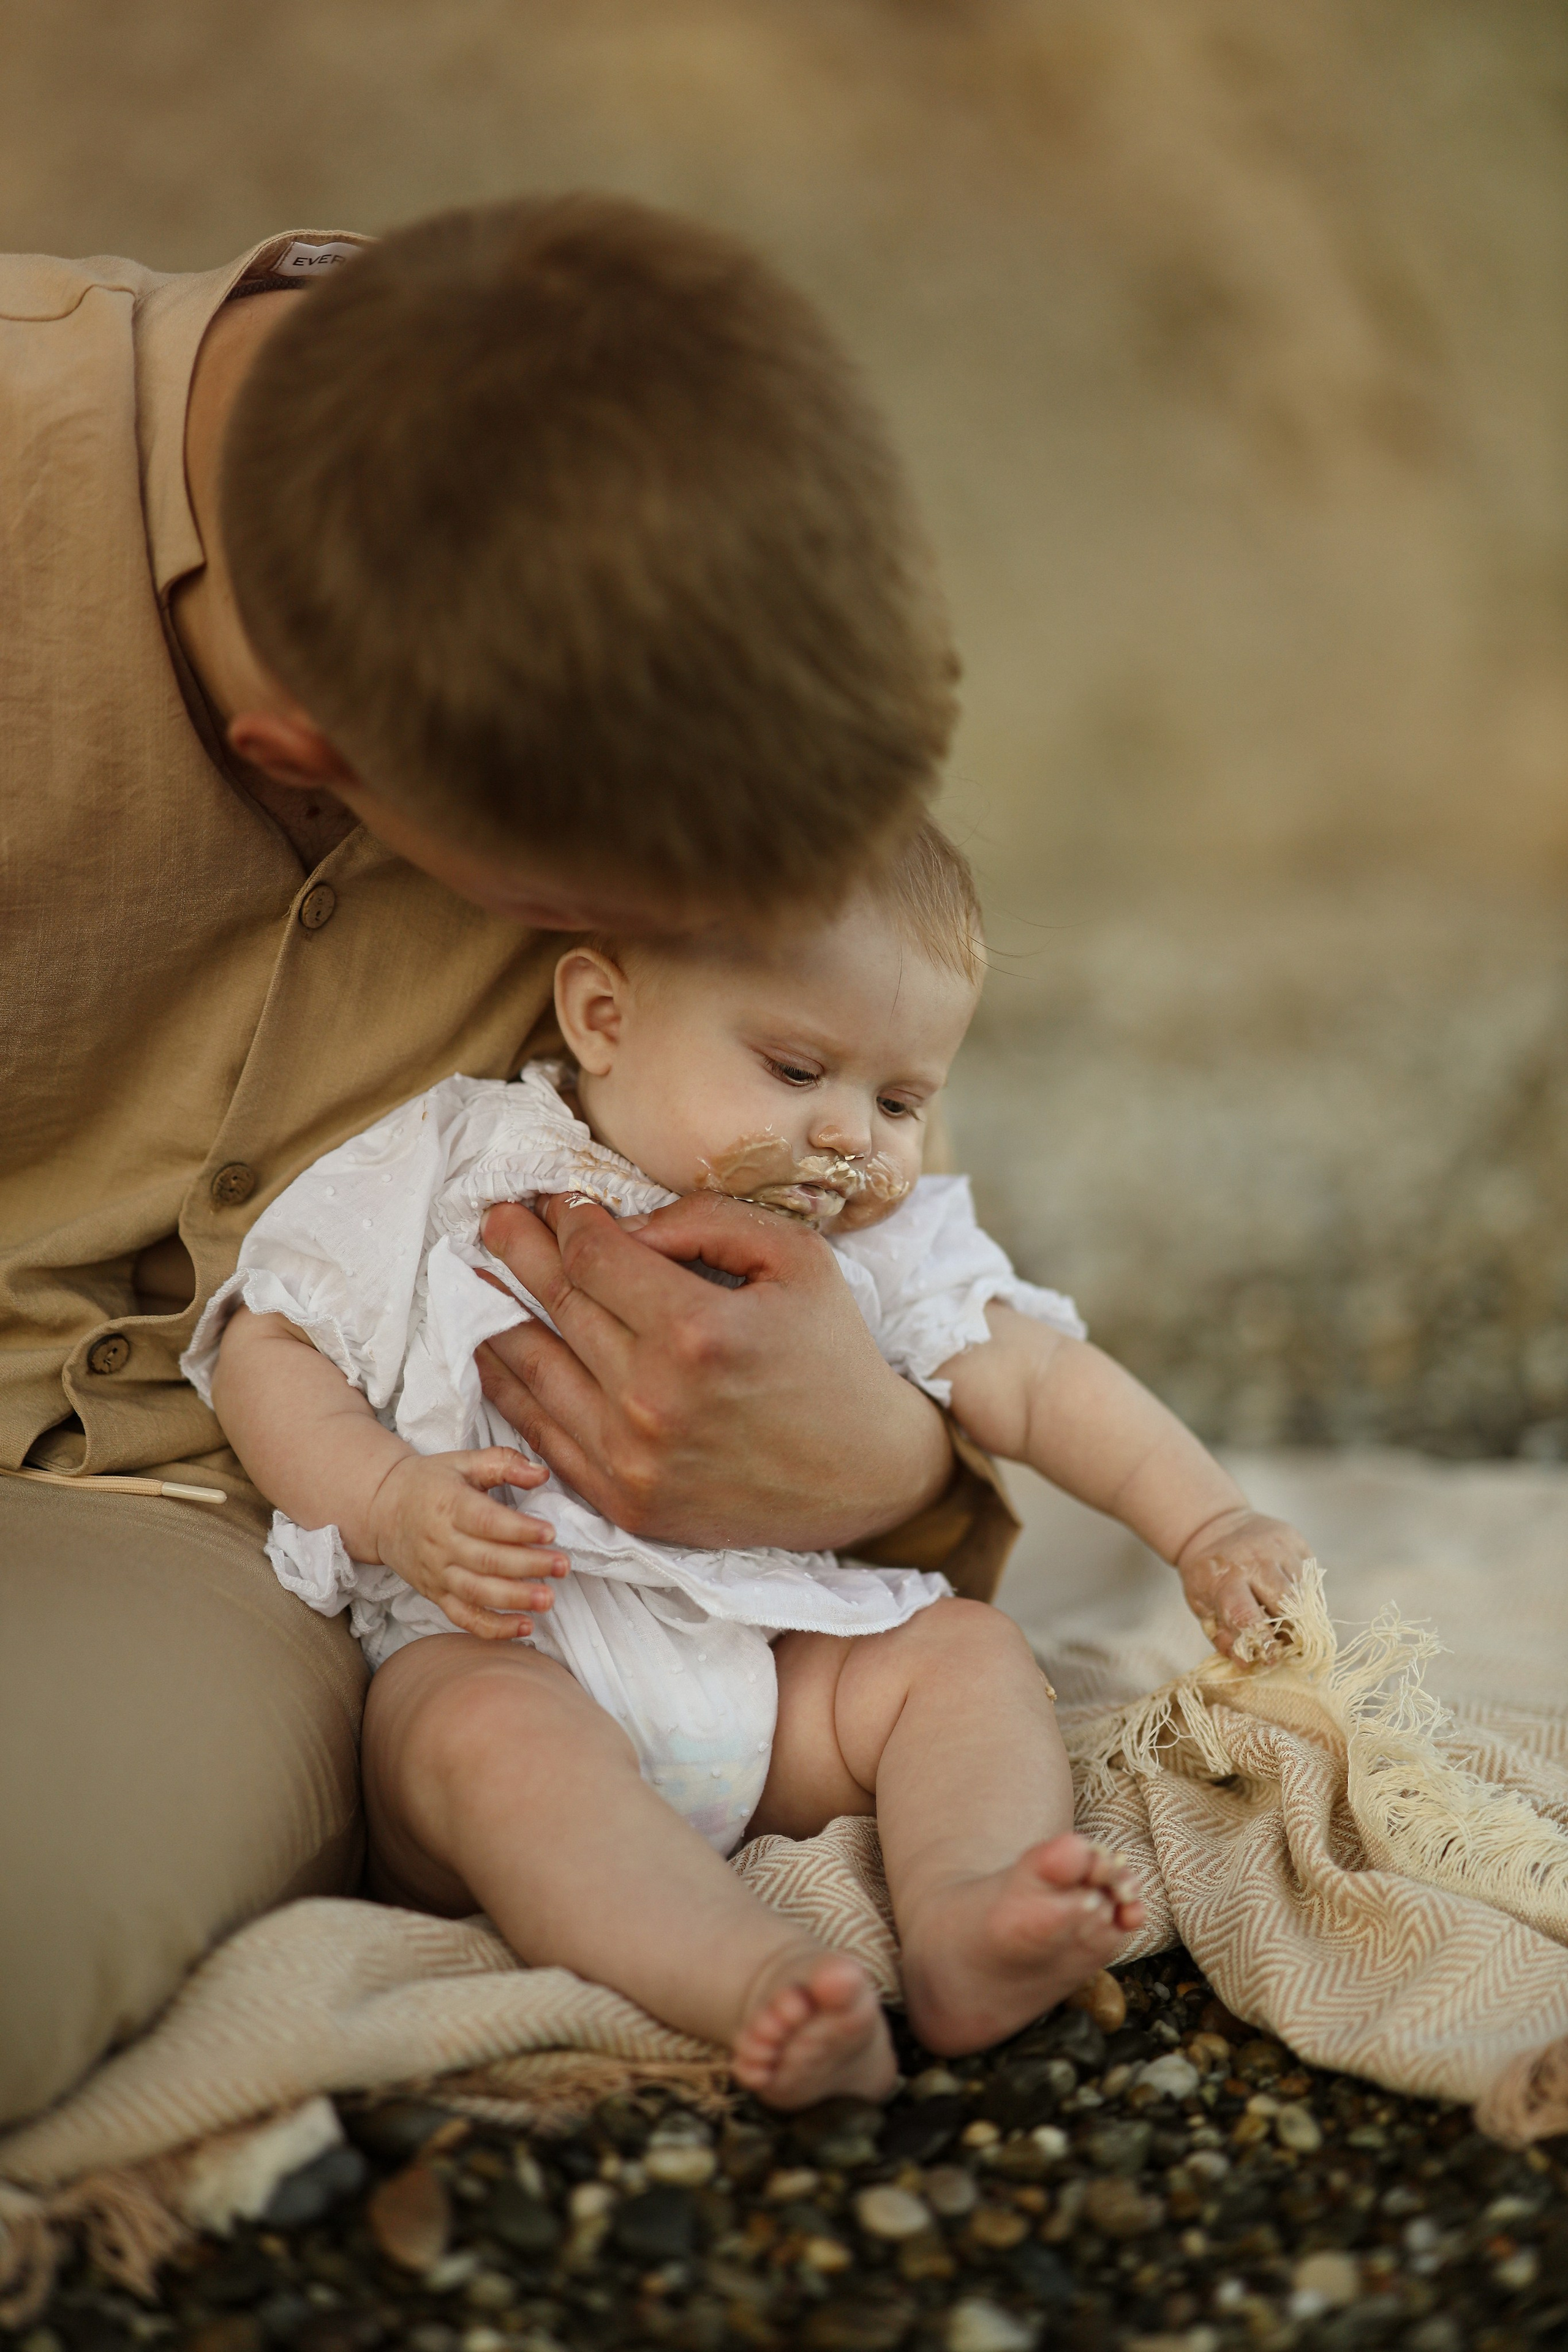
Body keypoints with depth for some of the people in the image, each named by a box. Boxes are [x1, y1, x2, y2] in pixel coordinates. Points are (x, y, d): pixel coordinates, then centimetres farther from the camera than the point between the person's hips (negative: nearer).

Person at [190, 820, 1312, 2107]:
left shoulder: (887, 1243, 11)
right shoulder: (456, 1168, 1)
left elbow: (1038, 1381, 10)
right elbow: (268, 1343, 1)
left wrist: (1207, 1528, -3)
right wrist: (390, 1500, -16)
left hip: (769, 1663, 5)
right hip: (499, 1648, -4)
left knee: (970, 1649, -12)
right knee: (490, 1734, -35)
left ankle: (965, 1914, -37)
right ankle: (750, 1974, -53)